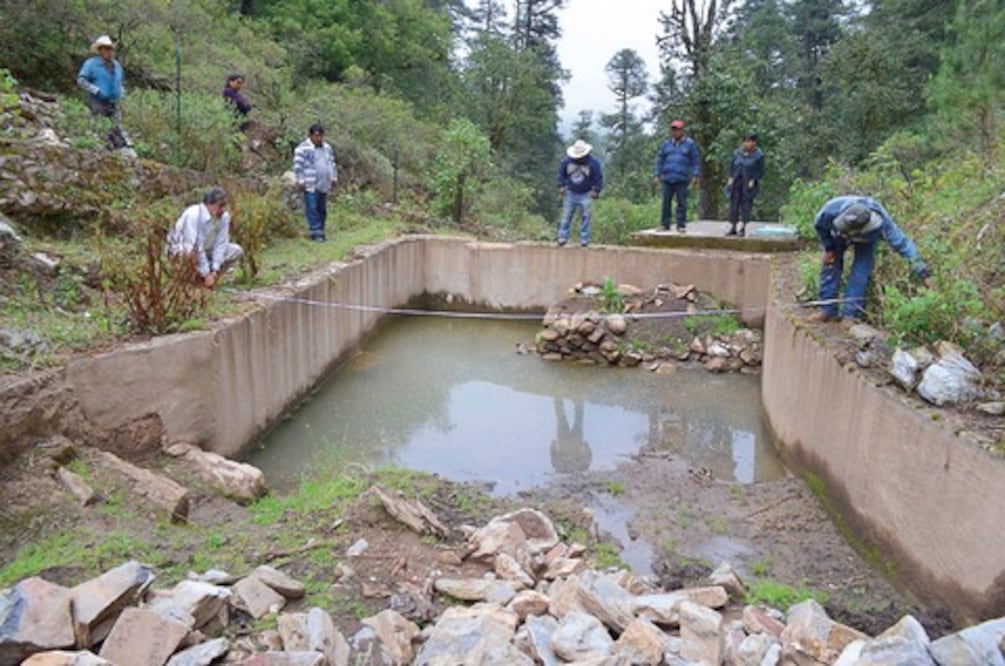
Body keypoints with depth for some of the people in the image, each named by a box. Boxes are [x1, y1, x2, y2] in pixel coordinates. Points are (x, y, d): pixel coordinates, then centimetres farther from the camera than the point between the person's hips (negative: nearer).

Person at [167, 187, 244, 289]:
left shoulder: (224, 216, -14)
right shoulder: (193, 214, -30)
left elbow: (220, 244, -14)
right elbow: (194, 246, -32)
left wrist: (215, 271, -23)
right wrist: (206, 274, -32)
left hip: (205, 250, 6)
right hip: (181, 249, -6)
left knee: (236, 250, -11)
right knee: (193, 251, -41)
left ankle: (210, 278, -3)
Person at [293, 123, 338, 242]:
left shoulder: (327, 148, 14)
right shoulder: (303, 149, -7)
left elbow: (332, 164, 23)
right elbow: (297, 166, -9)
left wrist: (334, 178, 18)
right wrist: (300, 181, -12)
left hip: (324, 185, 6)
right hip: (310, 186, -6)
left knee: (322, 209, 9)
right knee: (312, 209, -8)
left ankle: (321, 231, 16)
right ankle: (315, 232, -6)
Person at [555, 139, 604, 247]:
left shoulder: (593, 163, -10)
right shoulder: (567, 160, -5)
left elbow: (599, 178, -2)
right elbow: (561, 174, 8)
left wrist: (596, 191, -6)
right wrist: (561, 186, 1)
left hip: (585, 194, -1)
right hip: (570, 193, 2)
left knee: (585, 217, 0)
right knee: (566, 216, 0)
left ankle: (584, 240, 5)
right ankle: (562, 237, 5)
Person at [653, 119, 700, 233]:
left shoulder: (690, 144, 6)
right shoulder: (666, 144, 13)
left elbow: (696, 161, 4)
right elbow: (660, 161, 15)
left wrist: (695, 176, -5)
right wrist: (656, 175, 7)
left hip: (682, 180, -2)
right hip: (667, 179, 3)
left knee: (682, 203, -2)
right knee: (666, 203, 3)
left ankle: (681, 225, 3)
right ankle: (665, 224, 11)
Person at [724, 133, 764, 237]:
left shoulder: (758, 155, -5)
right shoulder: (737, 152, 6)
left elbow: (761, 171, -3)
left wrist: (753, 181, -12)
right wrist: (731, 178, 2)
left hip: (749, 184, -4)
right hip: (736, 183, 4)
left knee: (746, 205, -4)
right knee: (734, 204, 2)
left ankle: (742, 229, 1)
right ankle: (732, 228, 8)